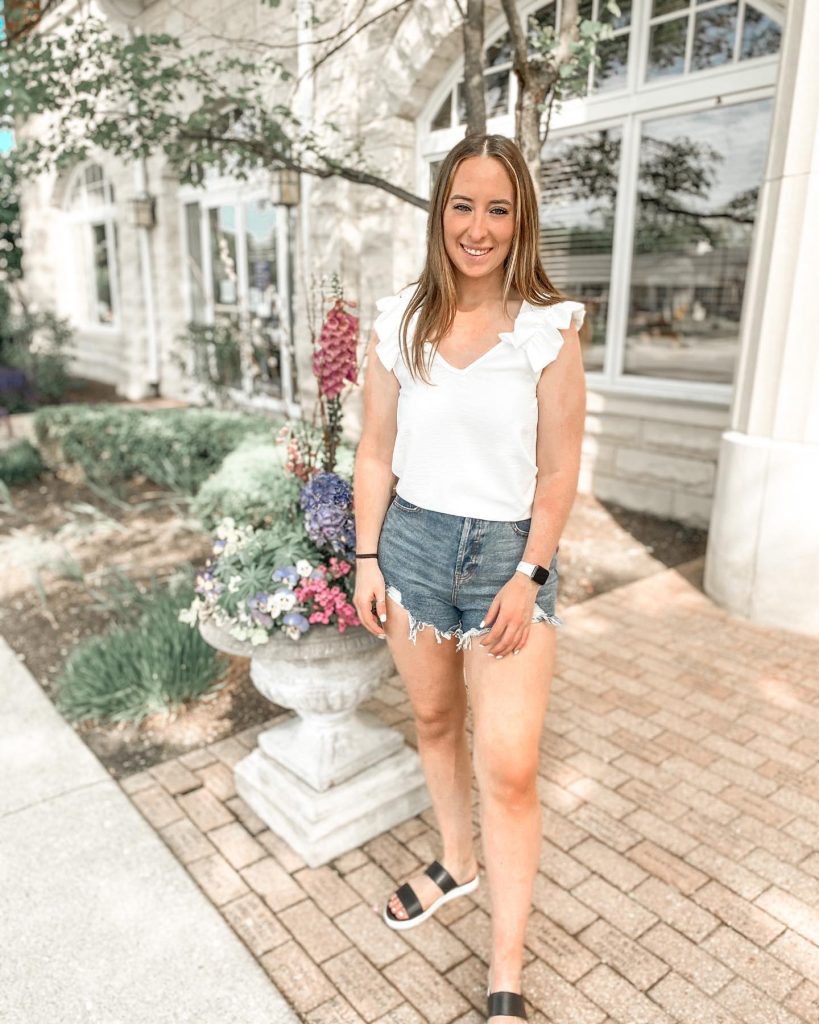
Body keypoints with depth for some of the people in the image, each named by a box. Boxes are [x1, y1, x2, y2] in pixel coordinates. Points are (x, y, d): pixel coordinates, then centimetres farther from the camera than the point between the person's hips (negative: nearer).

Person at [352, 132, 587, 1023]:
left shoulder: (549, 327, -7)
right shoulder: (398, 322, 1)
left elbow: (558, 470, -5)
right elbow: (376, 453, 4)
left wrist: (528, 577, -10)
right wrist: (367, 559, 2)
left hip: (508, 551, -3)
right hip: (413, 542, 3)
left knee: (508, 768, -4)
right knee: (434, 723, 19)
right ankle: (456, 863, 46)